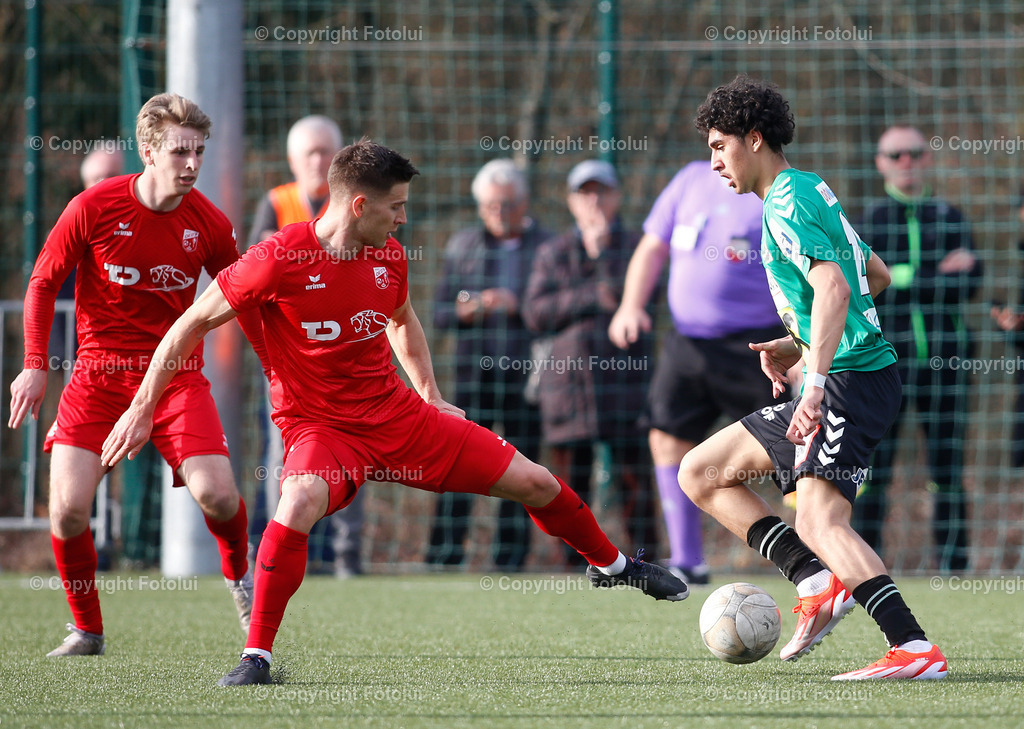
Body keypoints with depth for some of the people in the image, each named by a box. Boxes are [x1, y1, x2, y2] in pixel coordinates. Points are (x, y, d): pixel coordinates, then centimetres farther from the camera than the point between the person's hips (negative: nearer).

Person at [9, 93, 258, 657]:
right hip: (98, 373, 0)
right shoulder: (93, 208, -10)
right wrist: (35, 365, -6)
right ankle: (86, 628, 8)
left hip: (176, 373, 1)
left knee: (216, 494, -18)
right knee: (68, 507, -14)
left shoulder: (209, 225, -4)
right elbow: (43, 282, 1)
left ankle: (238, 572, 17)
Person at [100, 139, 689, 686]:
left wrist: (430, 396, 18)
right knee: (303, 500, -40)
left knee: (535, 483, 5)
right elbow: (192, 324, -12)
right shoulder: (281, 259, -19)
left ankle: (609, 563, 35)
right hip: (320, 426, -5)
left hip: (397, 414, 5)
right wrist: (142, 410, -12)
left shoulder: (390, 257, -1)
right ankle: (258, 655, -26)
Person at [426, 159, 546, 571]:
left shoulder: (546, 248, 6)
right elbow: (440, 312, 11)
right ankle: (443, 556, -6)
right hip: (473, 371, 1)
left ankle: (510, 555, 4)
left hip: (525, 372, -1)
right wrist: (465, 310, -10)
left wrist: (519, 305, -16)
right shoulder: (462, 247, 11)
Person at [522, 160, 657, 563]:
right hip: (567, 377, 2)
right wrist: (592, 297, -8)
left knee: (634, 480, -7)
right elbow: (536, 313, 1)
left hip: (623, 375, -2)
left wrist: (603, 250, -11)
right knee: (570, 483, 2)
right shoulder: (553, 253, 13)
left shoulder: (634, 247, 7)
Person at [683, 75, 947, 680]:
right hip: (848, 373, 11)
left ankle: (916, 650, -35)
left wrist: (816, 382, -34)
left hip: (850, 380, -11)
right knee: (700, 472, 13)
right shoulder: (812, 190, 20)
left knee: (819, 521, -27)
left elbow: (834, 288, -26)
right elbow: (877, 276, 30)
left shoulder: (786, 203, -11)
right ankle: (820, 584, 1)